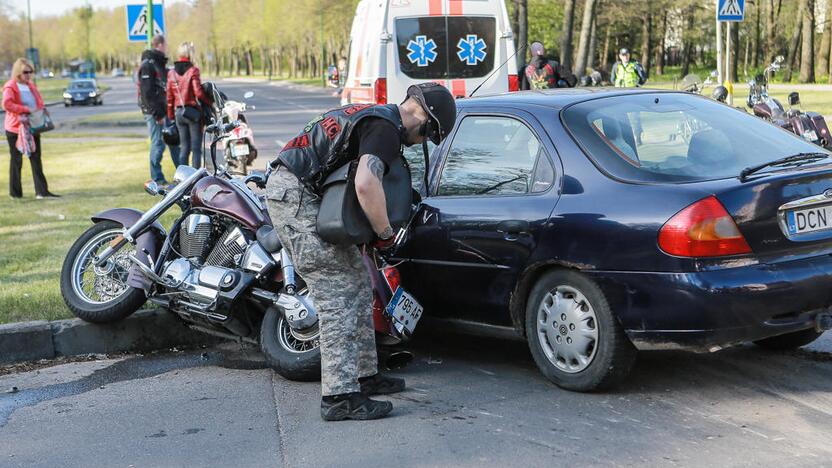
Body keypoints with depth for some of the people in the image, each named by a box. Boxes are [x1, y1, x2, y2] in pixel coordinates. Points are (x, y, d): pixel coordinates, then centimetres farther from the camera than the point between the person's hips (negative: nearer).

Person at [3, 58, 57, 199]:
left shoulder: (31, 85, 13)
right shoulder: (10, 87, -9)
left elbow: (39, 102, 21)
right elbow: (6, 104, -24)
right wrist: (26, 109, -25)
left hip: (33, 127, 6)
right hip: (15, 128, -6)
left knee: (36, 159, 0)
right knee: (16, 160, 5)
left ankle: (42, 191, -3)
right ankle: (15, 192, 14)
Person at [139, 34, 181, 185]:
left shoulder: (159, 63, 17)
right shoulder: (147, 64, -13)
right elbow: (147, 92, -19)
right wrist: (157, 113, -21)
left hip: (164, 110, 9)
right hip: (154, 112, -9)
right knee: (158, 144, -5)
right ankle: (157, 178, 3)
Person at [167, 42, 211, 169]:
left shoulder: (172, 73, 7)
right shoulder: (193, 70, -10)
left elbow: (169, 97, 8)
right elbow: (198, 92, -15)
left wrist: (171, 116, 14)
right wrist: (209, 101, 1)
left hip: (179, 112, 5)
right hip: (193, 111, -5)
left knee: (184, 148, 11)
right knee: (196, 147, -1)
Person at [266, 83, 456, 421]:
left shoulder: (376, 115, 18)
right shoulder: (387, 129, -15)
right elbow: (365, 184, -33)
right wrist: (385, 232, -18)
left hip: (292, 190, 10)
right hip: (296, 194, -10)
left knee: (357, 283, 14)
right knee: (339, 295, -11)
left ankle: (364, 374, 21)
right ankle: (340, 396, -11)